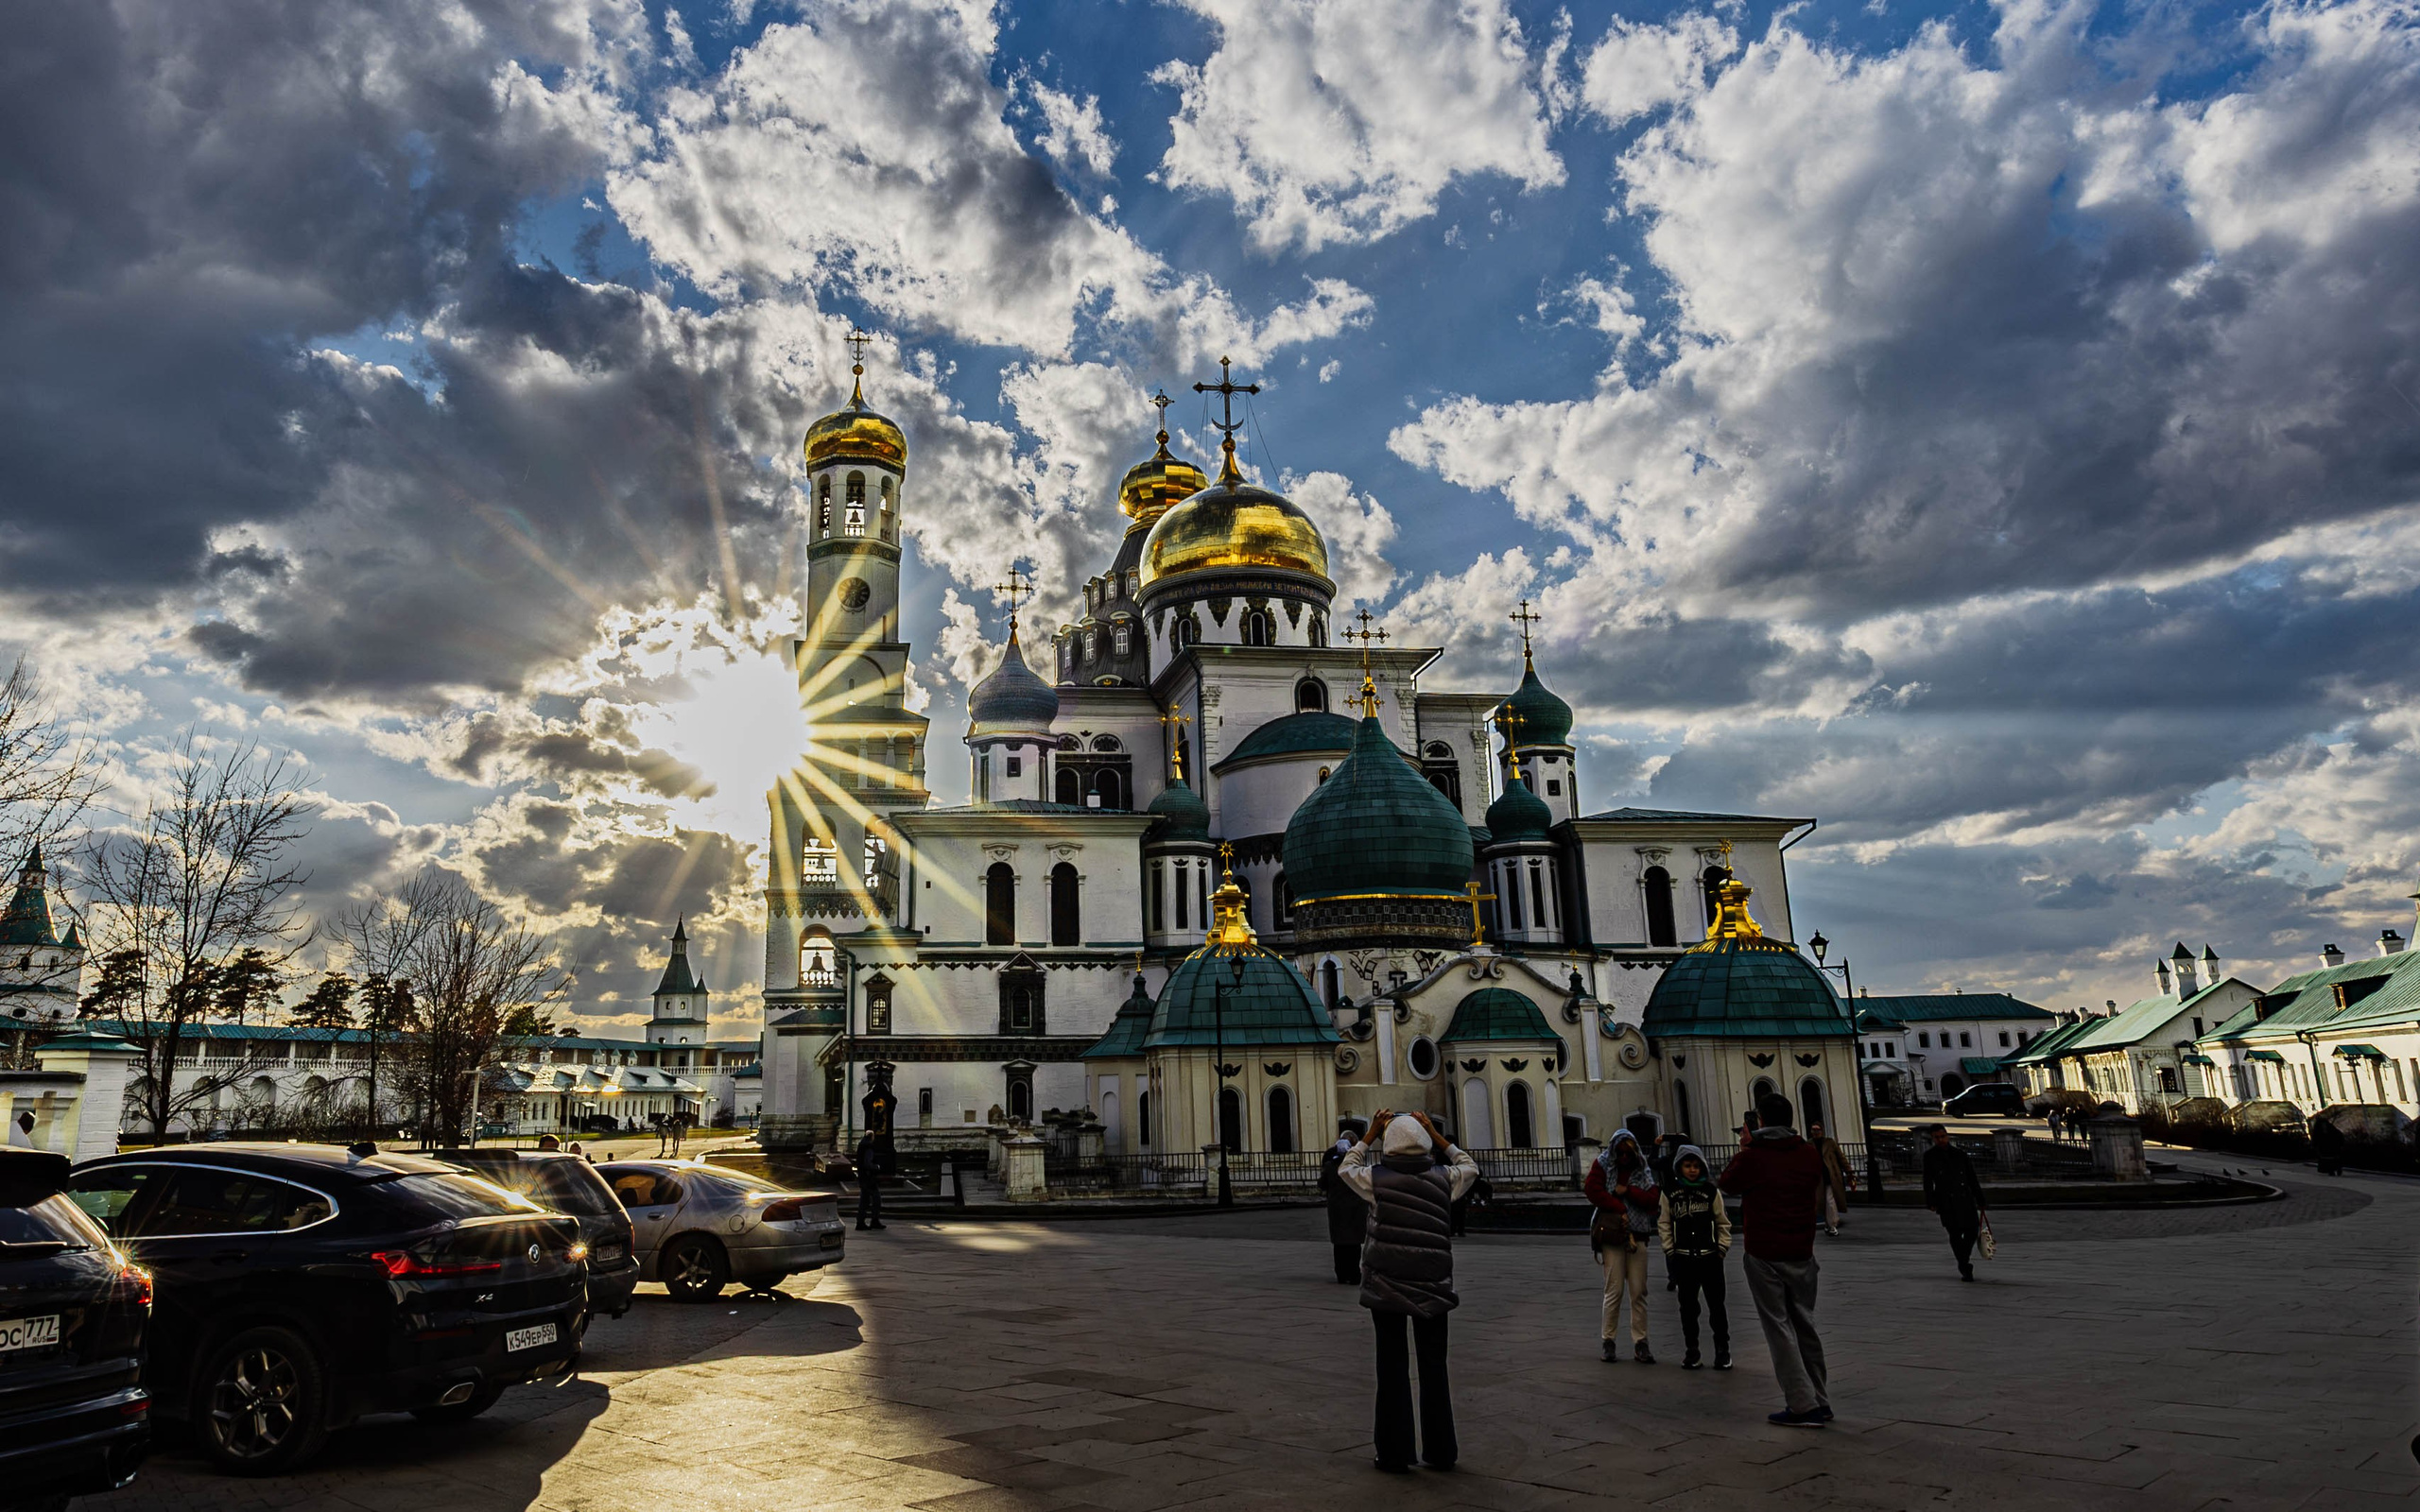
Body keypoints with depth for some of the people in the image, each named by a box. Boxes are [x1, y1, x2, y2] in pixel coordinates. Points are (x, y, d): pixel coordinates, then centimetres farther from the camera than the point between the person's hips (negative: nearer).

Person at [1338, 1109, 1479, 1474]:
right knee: (1434, 1366, 12)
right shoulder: (1443, 1178, -3)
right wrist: (1436, 1135, 18)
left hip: (1386, 1287, -1)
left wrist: (1369, 1135, 19)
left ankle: (1395, 1454, 10)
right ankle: (1440, 1451, 19)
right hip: (1433, 1287, 2)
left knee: (1392, 1368, 6)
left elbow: (1345, 1168, 15)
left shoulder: (1376, 1178, -6)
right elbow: (1470, 1166, 19)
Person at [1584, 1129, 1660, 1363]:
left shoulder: (1643, 1171, 11)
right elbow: (1593, 1190, -7)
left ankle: (1640, 1343, 7)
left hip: (1637, 1235, 2)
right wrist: (1619, 1209, -11)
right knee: (1614, 1290, -4)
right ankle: (1608, 1341, 5)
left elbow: (1653, 1199, 0)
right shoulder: (1602, 1165, 5)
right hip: (1611, 1233, -2)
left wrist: (1627, 1190, -10)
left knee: (1639, 1291, 1)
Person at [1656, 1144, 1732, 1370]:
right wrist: (1669, 1250, -1)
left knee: (1716, 1305, 3)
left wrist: (1722, 1248, -1)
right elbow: (1664, 1224, 5)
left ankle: (1722, 1350, 14)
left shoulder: (1711, 1191, -1)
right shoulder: (1670, 1192, 0)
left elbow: (1723, 1222, 6)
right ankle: (1690, 1351, 17)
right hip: (1683, 1258, 1)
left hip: (1710, 1257, -1)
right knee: (1688, 1306, 7)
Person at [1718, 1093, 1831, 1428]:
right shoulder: (1810, 1154, 0)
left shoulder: (1753, 1156, -14)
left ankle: (1803, 1405, -2)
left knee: (1779, 1328, 1)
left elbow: (1726, 1184, 4)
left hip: (1764, 1254, -5)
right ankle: (1820, 1401, 21)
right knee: (1804, 1325, 16)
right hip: (1801, 1252, 5)